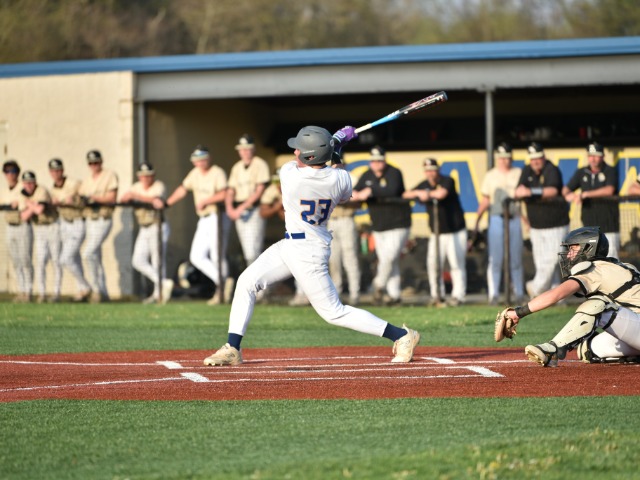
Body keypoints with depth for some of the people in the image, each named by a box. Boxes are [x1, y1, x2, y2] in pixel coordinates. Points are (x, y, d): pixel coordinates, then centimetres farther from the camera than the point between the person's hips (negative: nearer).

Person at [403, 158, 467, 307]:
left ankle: (458, 295, -6)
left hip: (455, 231, -5)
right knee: (433, 263, -2)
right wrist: (417, 193, -15)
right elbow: (405, 195, 5)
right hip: (436, 233, 5)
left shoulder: (447, 181, -9)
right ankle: (437, 295, 8)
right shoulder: (424, 185, 7)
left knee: (456, 264, -8)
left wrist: (425, 193, -15)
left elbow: (442, 194, -29)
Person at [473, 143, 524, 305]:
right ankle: (493, 294, -7)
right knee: (495, 259, -6)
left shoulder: (519, 174, 8)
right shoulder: (490, 176, 10)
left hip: (515, 219, 1)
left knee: (516, 259, 4)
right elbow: (485, 201, 10)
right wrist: (477, 221, 1)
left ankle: (519, 295, 10)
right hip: (496, 219, -1)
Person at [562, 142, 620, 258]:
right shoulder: (582, 173, 11)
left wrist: (584, 194, -24)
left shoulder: (610, 171, -4)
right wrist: (568, 194, -15)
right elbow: (566, 189, 11)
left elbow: (609, 190, -21)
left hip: (608, 225, -5)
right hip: (589, 225, 5)